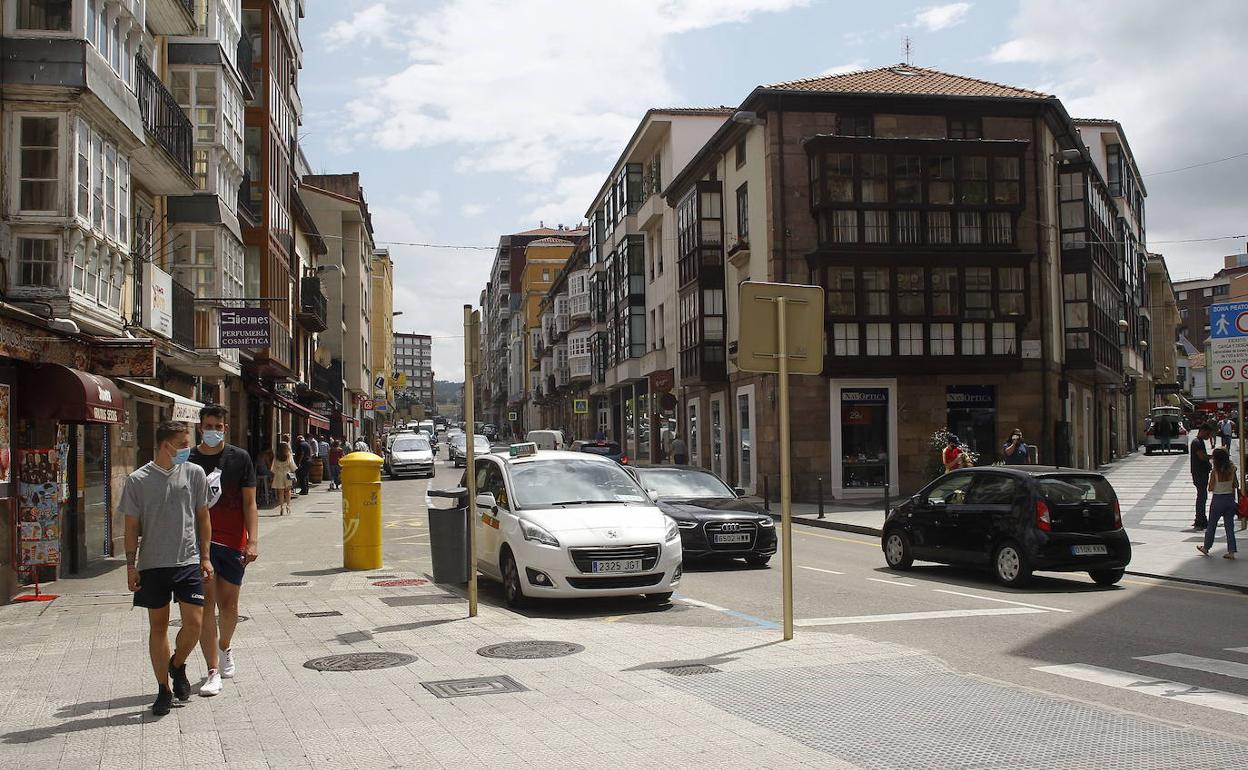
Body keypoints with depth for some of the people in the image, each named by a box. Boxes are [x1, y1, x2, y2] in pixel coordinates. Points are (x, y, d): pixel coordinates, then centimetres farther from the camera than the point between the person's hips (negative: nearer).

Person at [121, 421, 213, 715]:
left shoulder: (194, 473, 2)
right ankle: (163, 689, 18)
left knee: (194, 622, -5)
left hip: (188, 562, 1)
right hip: (152, 565, -1)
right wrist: (131, 565, -2)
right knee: (158, 625, 7)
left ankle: (177, 665, 24)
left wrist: (205, 557, 7)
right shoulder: (138, 480, -4)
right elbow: (132, 526, 1)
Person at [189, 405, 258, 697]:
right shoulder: (188, 461, 3)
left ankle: (225, 648, 38)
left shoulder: (240, 458, 2)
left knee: (228, 605, 9)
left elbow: (249, 503, 1)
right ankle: (213, 672, -3)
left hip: (232, 542, 1)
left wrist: (253, 542, -8)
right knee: (205, 604, -6)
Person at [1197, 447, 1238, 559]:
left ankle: (1206, 548, 25)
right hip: (1230, 499, 3)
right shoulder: (1232, 470, -5)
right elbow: (1236, 485, 4)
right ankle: (1231, 551, 6)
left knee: (1211, 525, 12)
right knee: (1229, 526, 8)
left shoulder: (1215, 472, -16)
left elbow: (1210, 489, -11)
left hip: (1218, 500, -3)